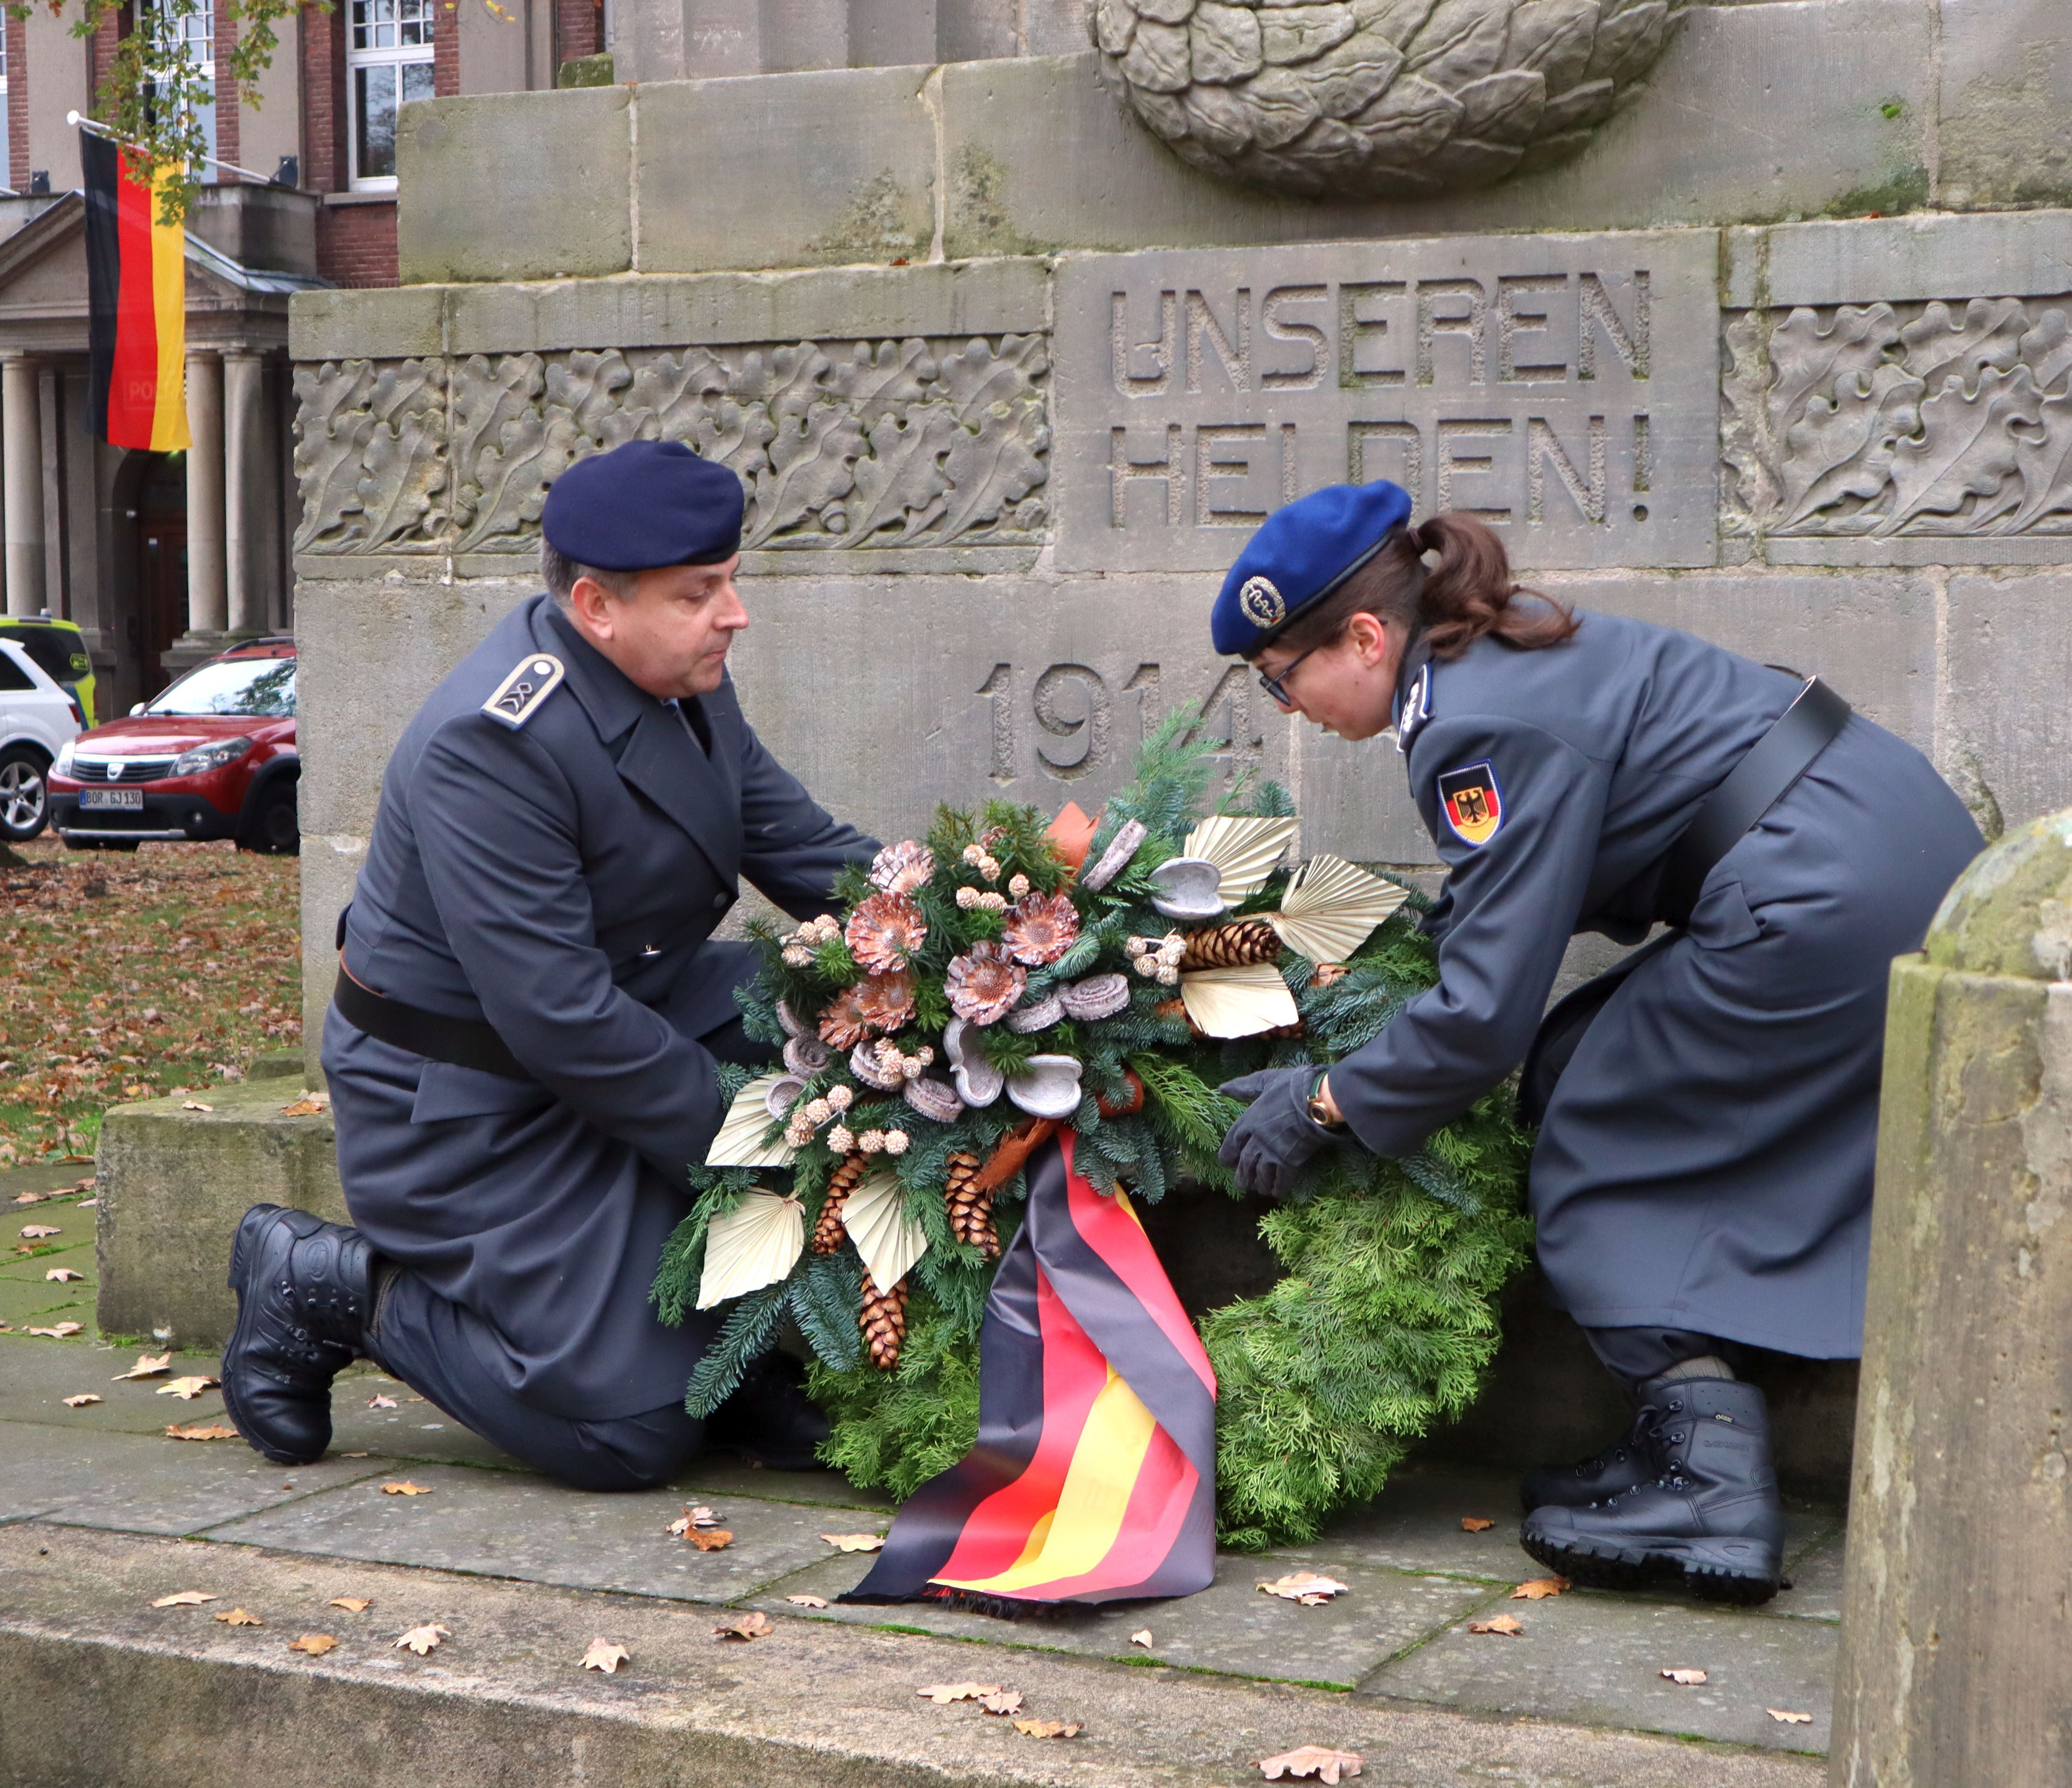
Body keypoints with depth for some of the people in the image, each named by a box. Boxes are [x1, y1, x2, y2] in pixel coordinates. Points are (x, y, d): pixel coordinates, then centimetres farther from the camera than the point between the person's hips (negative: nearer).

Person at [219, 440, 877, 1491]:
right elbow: (557, 1017, -29)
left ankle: (755, 1360, 0)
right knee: (632, 1434, -10)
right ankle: (339, 1289, 8)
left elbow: (801, 845, 5)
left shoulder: (684, 682, 0)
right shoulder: (487, 745, -28)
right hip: (469, 1107, -9)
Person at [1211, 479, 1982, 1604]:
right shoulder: (1509, 655, 12)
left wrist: (1325, 1103, -7)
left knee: (1600, 1171, 0)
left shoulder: (1486, 733, -18)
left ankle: (1706, 1484, -4)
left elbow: (1487, 1010, -18)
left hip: (1824, 903, -10)